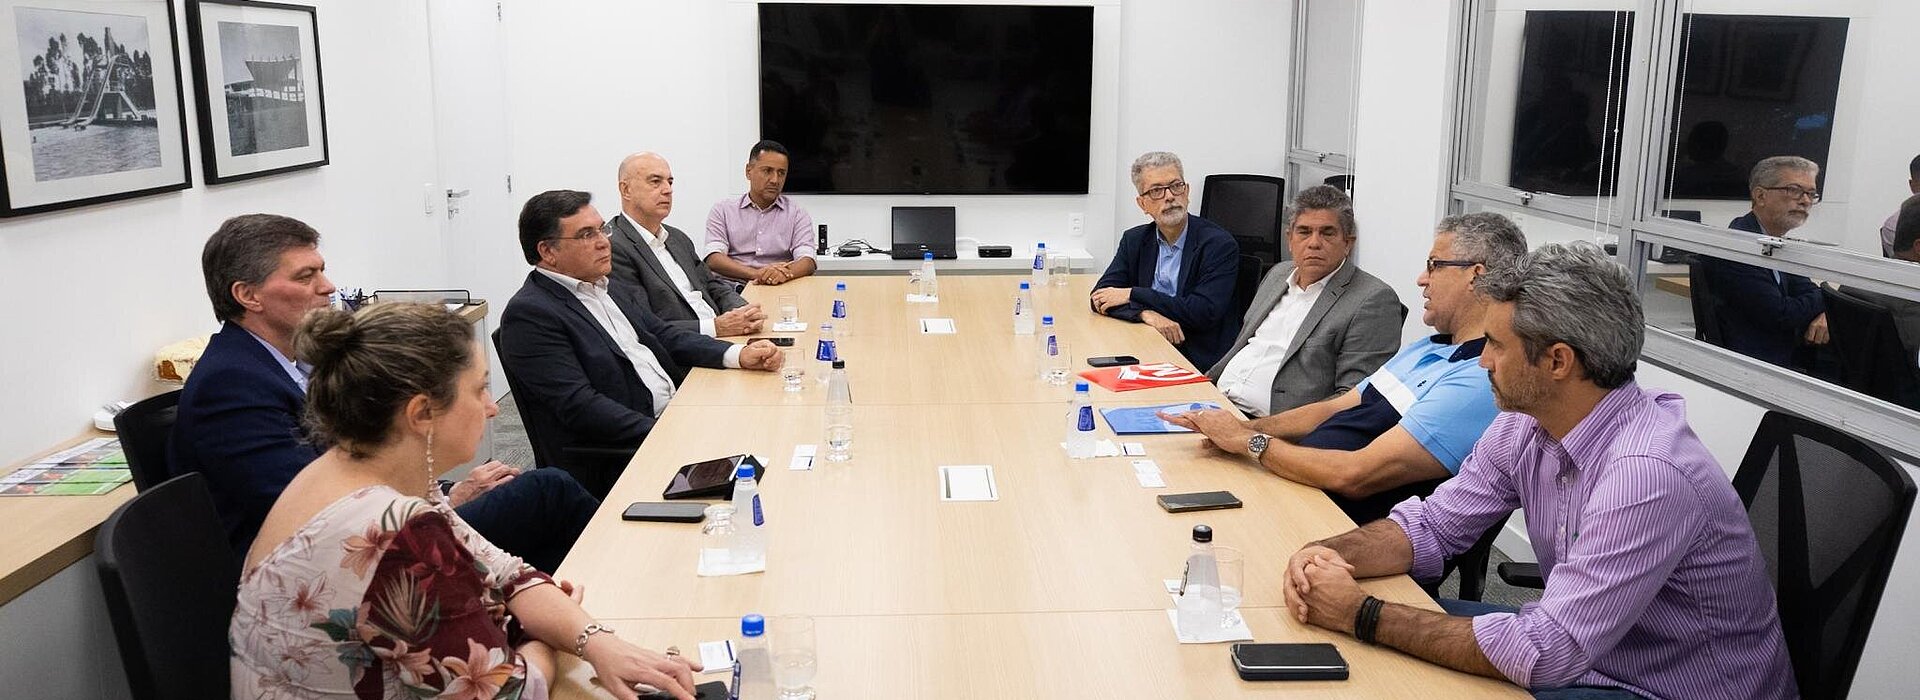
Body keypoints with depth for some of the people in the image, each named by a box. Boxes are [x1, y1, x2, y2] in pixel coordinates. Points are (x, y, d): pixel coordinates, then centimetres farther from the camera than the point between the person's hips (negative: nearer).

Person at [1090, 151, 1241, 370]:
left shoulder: (1219, 244, -7)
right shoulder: (1134, 240, 9)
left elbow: (1203, 312, -17)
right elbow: (1100, 296, 0)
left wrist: (1132, 295, -13)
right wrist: (1147, 314, -19)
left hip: (1203, 364, -5)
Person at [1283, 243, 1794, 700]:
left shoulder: (1646, 473, -31)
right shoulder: (1527, 425, -6)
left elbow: (1546, 653, -31)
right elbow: (1435, 525, 3)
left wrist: (1363, 616, -27)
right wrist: (1333, 554, -17)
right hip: (1585, 653, 7)